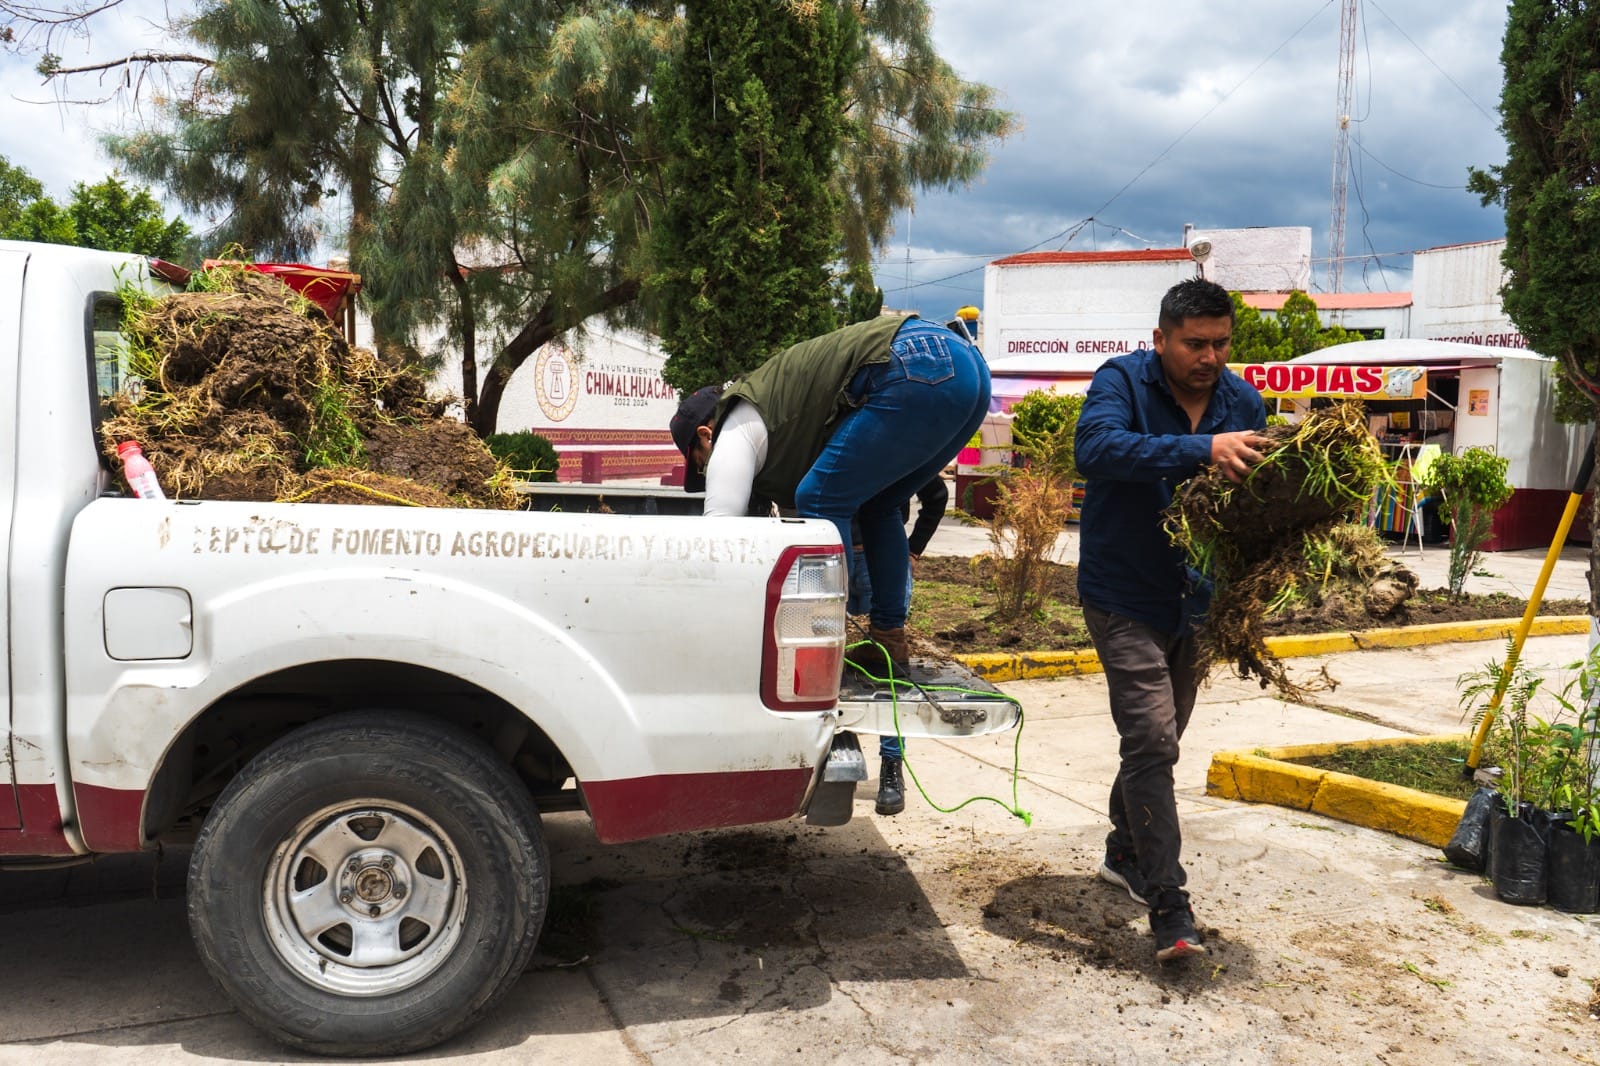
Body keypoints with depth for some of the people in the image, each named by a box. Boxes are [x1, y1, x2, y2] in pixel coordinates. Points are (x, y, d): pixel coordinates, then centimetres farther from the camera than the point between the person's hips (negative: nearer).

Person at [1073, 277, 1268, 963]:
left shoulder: (1243, 401, 1)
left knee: (1157, 739, 20)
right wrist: (1201, 450, -43)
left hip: (1195, 601, 6)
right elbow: (1096, 448, -34)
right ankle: (1168, 908, -7)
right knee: (1151, 739, -14)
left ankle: (1125, 854, 40)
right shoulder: (1122, 381, -14)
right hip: (1125, 598, -6)